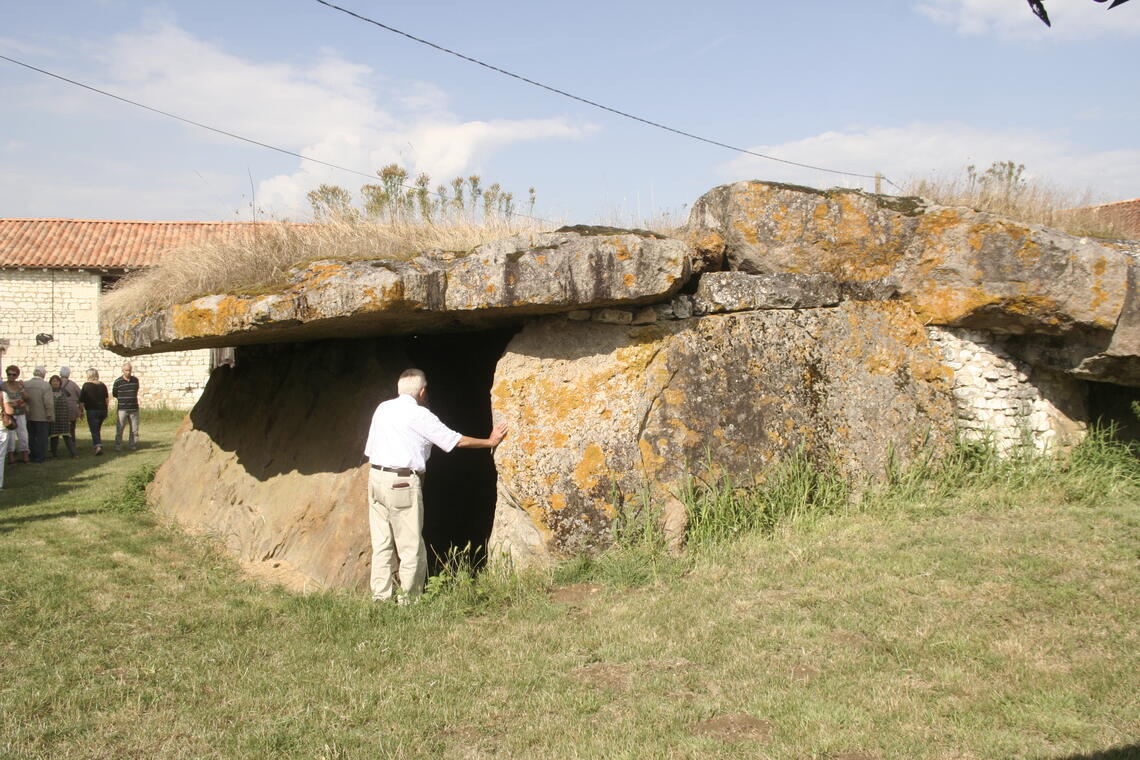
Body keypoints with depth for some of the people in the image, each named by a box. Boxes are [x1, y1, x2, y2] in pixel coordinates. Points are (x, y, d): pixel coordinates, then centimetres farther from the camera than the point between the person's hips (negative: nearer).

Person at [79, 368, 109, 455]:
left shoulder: (86, 385, -6)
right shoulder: (103, 385, 6)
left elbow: (82, 400, -6)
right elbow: (106, 399, 10)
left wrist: (81, 412, 3)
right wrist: (106, 411, 17)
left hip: (91, 411, -5)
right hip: (102, 410, 5)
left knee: (94, 430, -5)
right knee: (98, 429, 19)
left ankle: (98, 446, -22)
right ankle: (98, 445, 22)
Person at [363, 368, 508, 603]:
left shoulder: (382, 408, 13)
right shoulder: (419, 415, -6)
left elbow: (370, 450, 15)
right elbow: (456, 440, 1)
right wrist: (490, 442, 13)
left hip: (375, 477, 7)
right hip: (403, 483, -7)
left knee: (382, 543, 10)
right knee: (411, 546, 0)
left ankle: (381, 596, 12)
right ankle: (409, 598, 3)